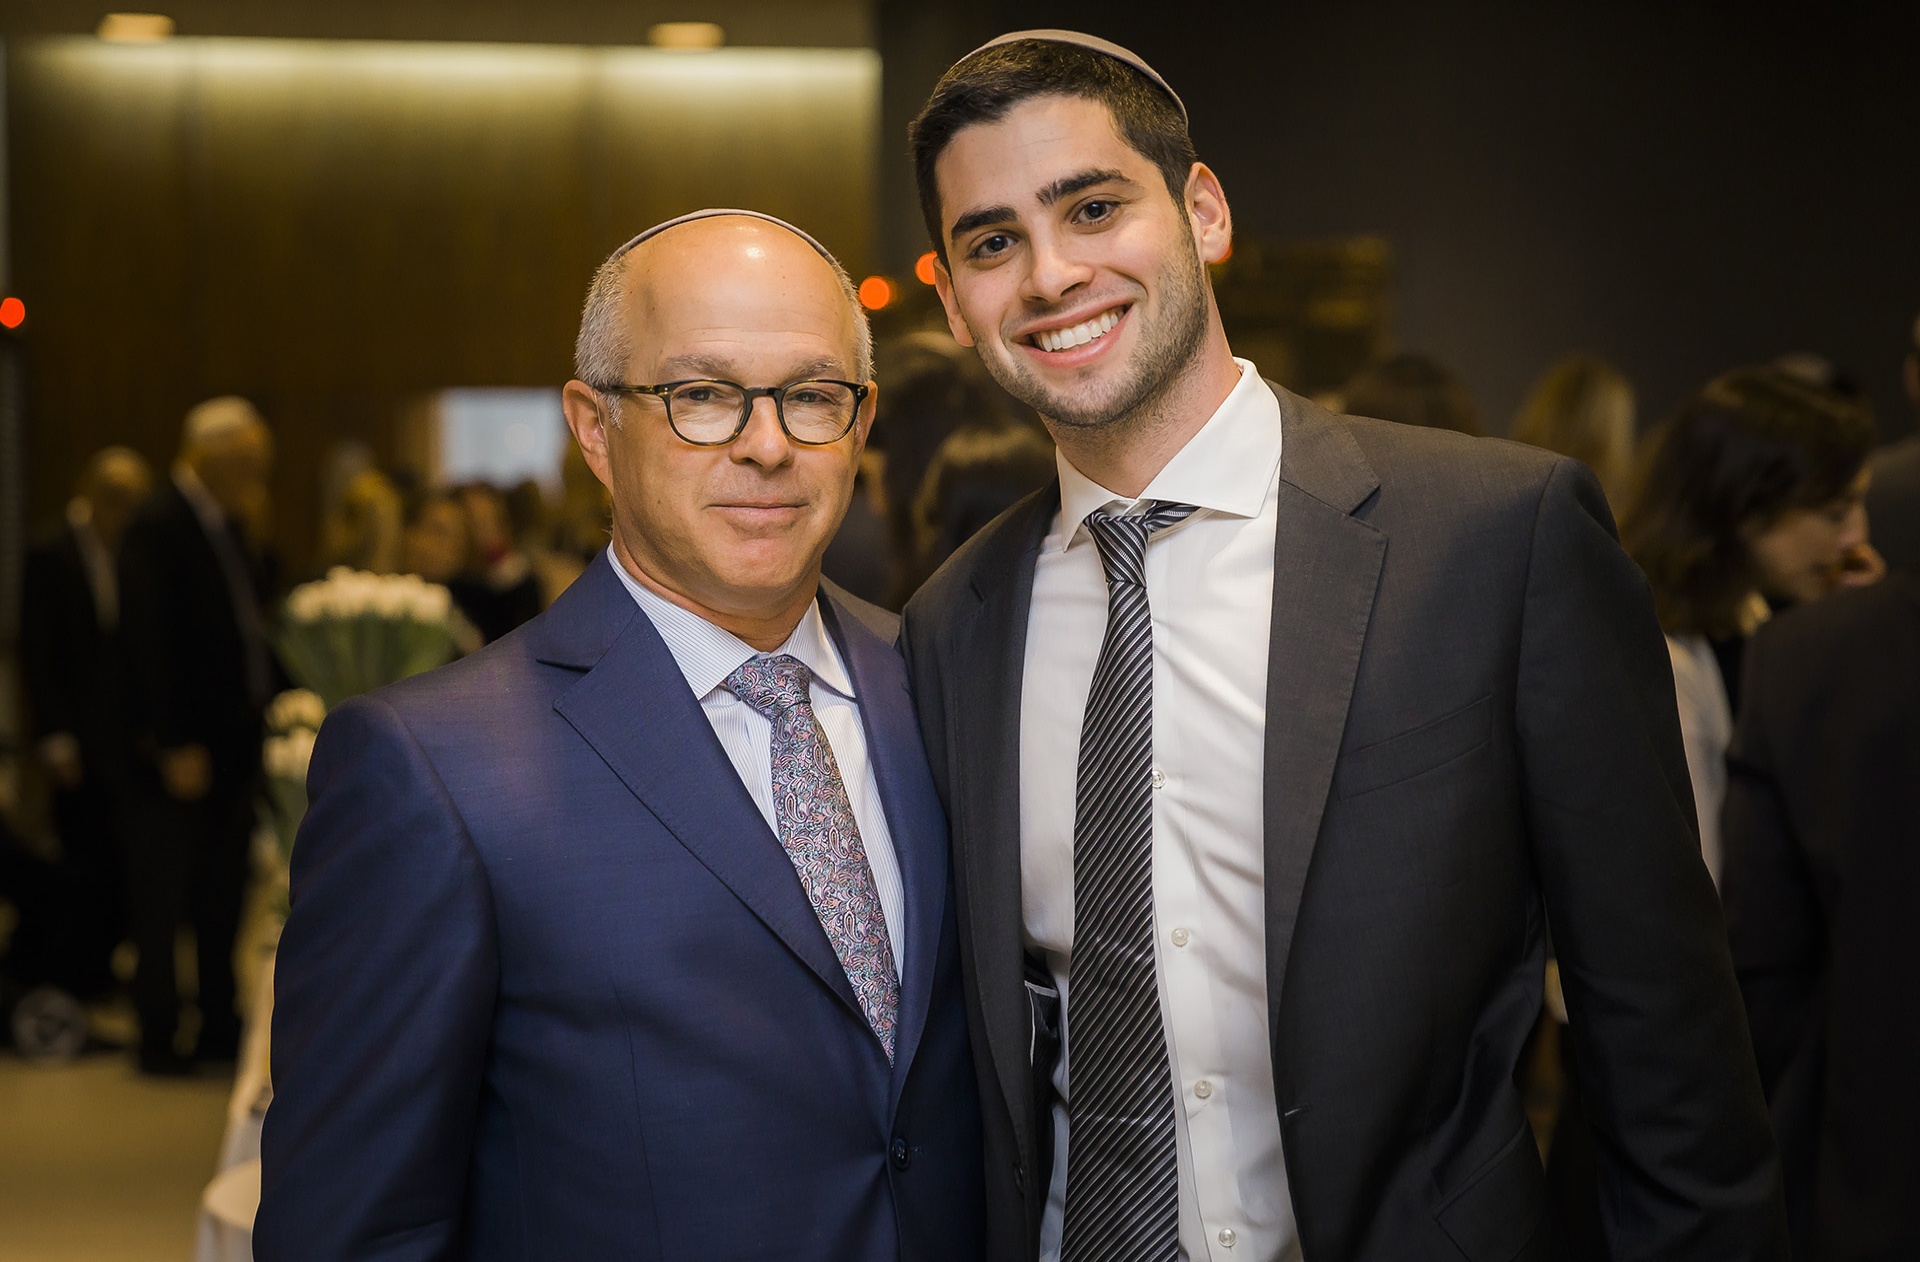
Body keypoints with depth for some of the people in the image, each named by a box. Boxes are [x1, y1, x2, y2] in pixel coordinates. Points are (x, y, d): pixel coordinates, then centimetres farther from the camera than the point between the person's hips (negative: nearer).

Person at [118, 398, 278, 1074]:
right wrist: (174, 746, -19)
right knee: (163, 897, 2)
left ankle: (219, 1023, 22)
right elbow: (149, 644, -18)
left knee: (224, 892, 14)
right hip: (182, 749, -8)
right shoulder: (157, 528, -14)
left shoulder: (231, 525, 11)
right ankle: (159, 1035, 10)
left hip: (235, 739, 8)